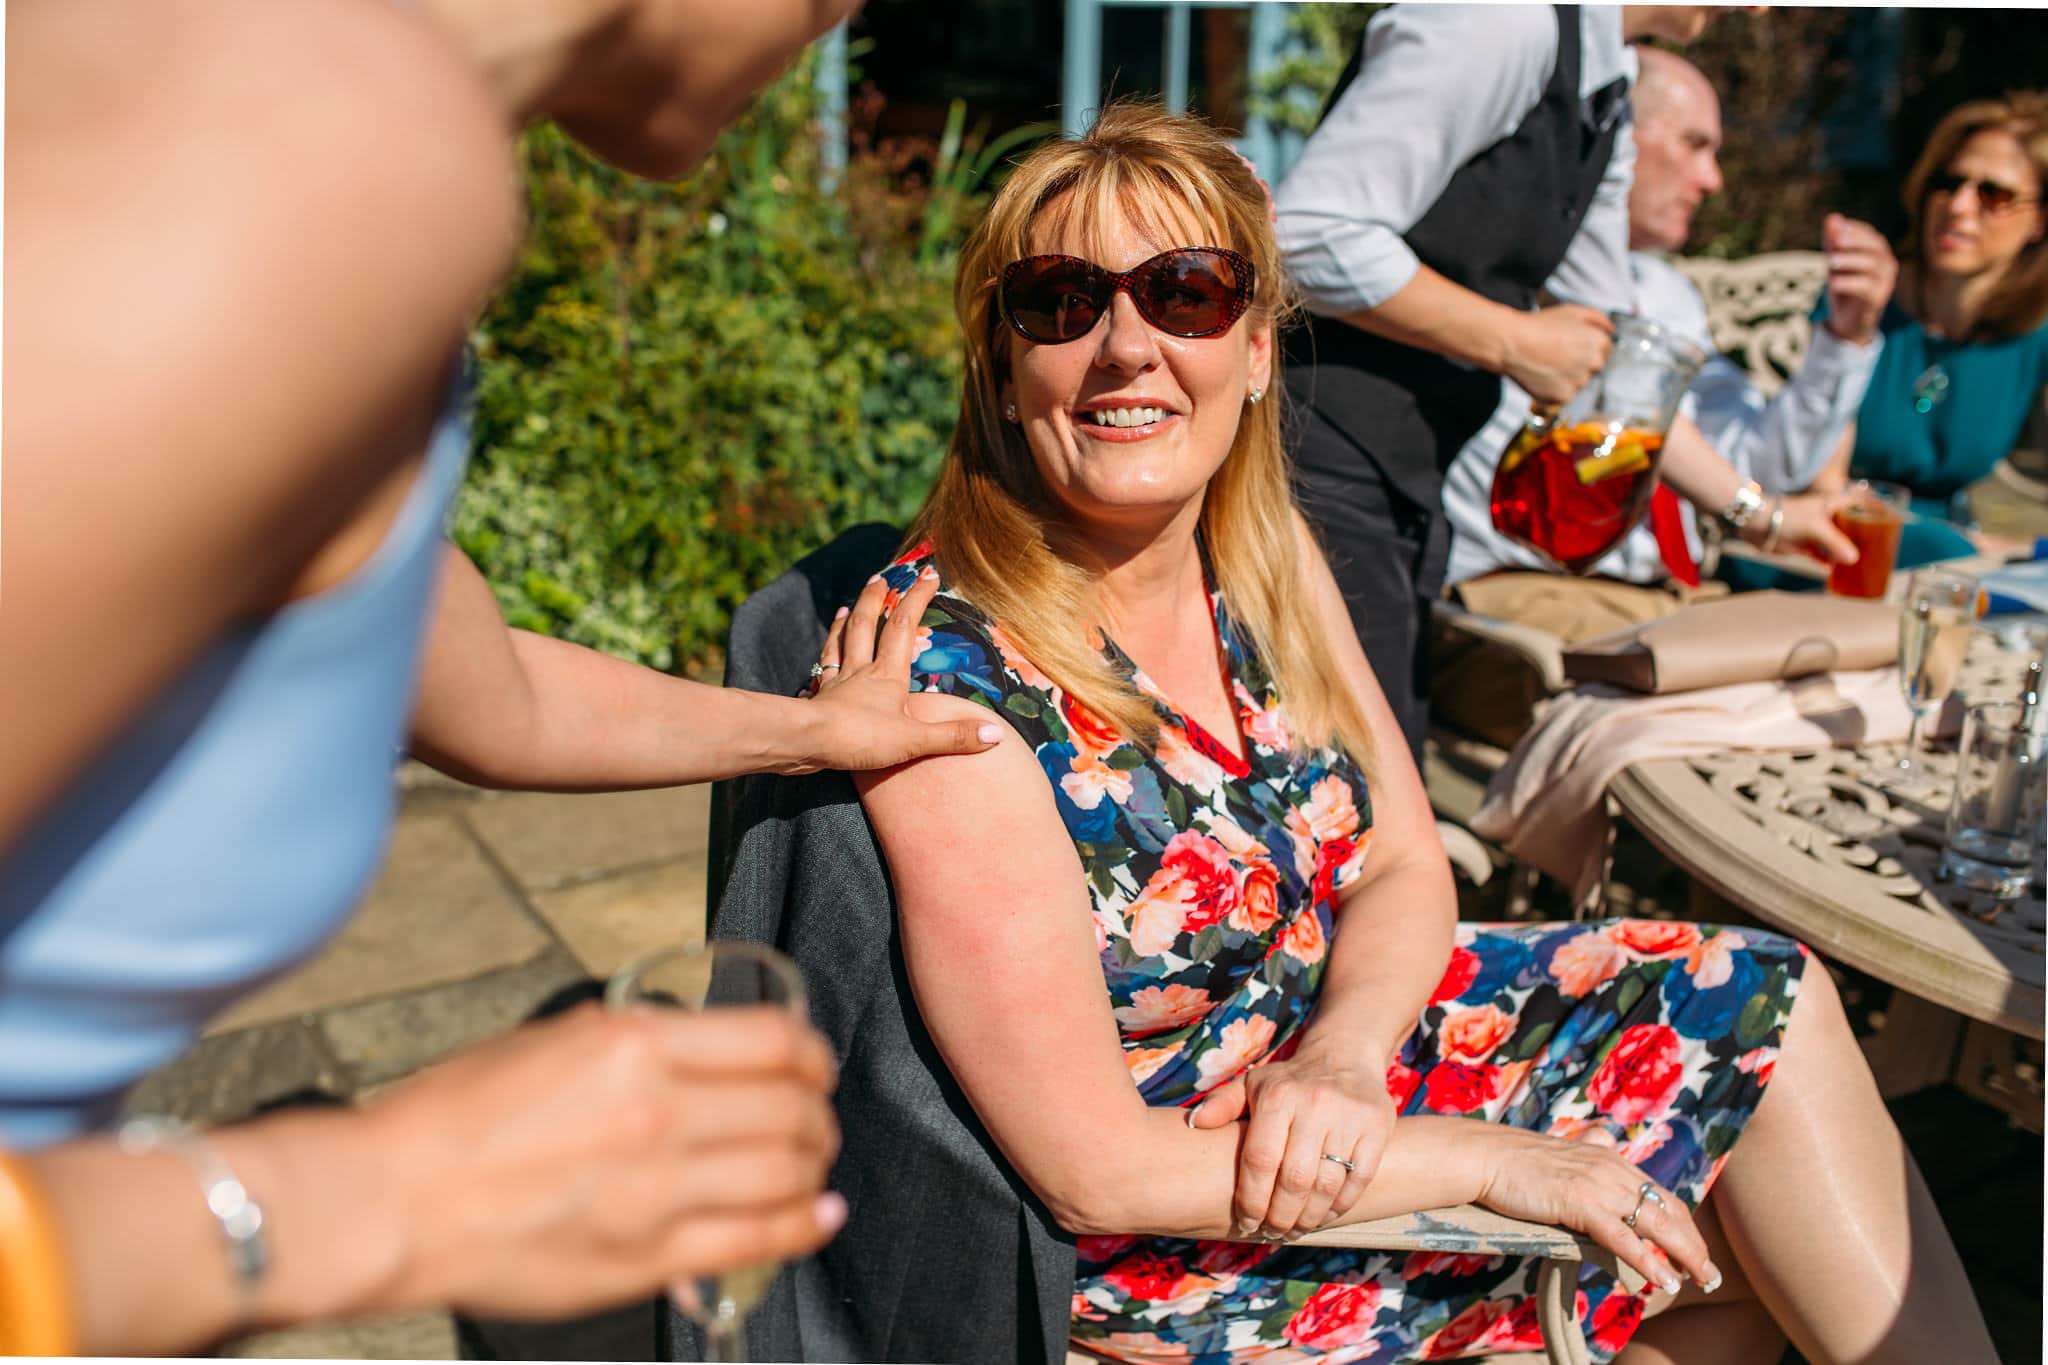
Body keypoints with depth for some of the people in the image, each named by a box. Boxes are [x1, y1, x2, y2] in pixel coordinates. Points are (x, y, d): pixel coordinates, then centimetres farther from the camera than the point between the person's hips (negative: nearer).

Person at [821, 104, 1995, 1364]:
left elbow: (1405, 865, 2)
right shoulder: (942, 677, -28)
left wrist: (1341, 1063, -19)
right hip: (1155, 1257, -6)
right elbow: (1088, 1167, -26)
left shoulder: (1263, 555, -6)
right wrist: (1491, 1160, -20)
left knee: (1755, 993, 0)